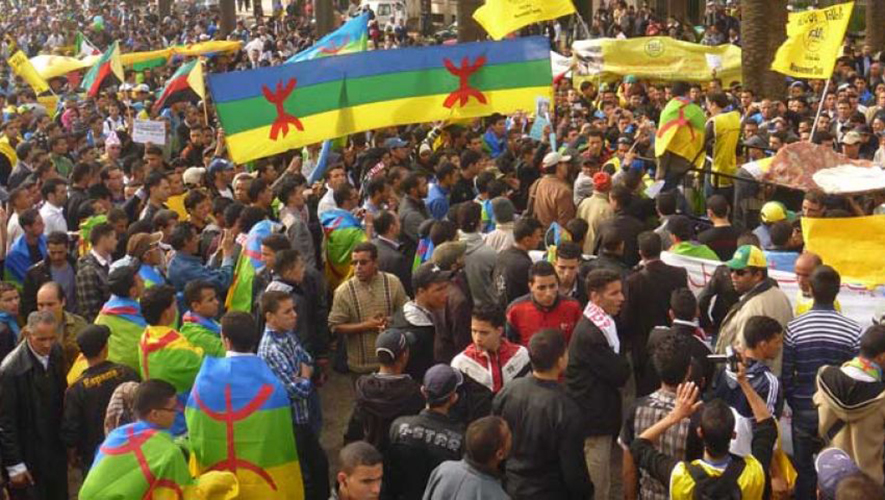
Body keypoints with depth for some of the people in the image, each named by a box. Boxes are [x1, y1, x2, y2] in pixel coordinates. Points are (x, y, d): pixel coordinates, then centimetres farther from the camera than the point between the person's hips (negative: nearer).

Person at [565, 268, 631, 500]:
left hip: (599, 416, 10)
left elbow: (615, 368, 14)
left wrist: (619, 364, -6)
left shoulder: (603, 324, 9)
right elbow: (620, 374, -20)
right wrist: (625, 363, -1)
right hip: (592, 420, -10)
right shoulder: (590, 334, -25)